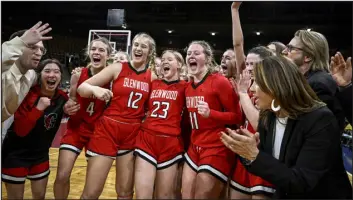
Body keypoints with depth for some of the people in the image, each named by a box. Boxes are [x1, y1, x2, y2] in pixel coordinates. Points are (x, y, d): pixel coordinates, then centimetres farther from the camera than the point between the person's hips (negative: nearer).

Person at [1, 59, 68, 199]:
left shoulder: (62, 97, -6)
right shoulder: (28, 94, -21)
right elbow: (20, 131, -27)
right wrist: (38, 108, -35)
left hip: (41, 154, 5)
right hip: (16, 155, -5)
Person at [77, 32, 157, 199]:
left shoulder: (152, 77, 4)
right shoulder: (118, 68, -3)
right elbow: (81, 87, -6)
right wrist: (95, 89, -26)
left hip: (133, 135, 3)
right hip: (107, 130, -2)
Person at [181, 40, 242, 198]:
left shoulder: (219, 81, -13)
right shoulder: (188, 87, 8)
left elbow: (237, 116, -12)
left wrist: (210, 114, -25)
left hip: (217, 149, -7)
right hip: (194, 148, 7)